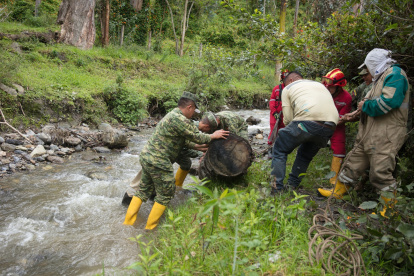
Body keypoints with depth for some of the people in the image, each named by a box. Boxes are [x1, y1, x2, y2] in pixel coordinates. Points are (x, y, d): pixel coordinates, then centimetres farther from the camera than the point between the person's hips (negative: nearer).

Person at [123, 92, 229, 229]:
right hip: (158, 162, -10)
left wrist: (194, 146, 30)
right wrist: (212, 136, 4)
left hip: (146, 156, 10)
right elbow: (197, 137, -12)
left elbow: (182, 138, 27)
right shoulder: (179, 119, -19)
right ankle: (149, 229, 15)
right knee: (165, 195, 5)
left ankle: (127, 223, 25)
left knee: (144, 190, 19)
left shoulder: (172, 115, 15)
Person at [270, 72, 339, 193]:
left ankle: (277, 189, 6)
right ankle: (292, 186, 29)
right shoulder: (320, 84, 36)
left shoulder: (288, 88, 20)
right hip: (330, 127, 6)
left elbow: (288, 119, 10)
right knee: (305, 155, 27)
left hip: (307, 121, -6)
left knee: (280, 149, 12)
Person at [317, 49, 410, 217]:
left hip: (386, 136, -10)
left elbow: (388, 101, -24)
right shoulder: (380, 78, 23)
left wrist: (366, 106, -10)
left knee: (381, 171, -6)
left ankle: (389, 208, 10)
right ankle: (338, 192, 26)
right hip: (369, 134, 10)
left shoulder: (395, 74, -9)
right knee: (353, 163, 14)